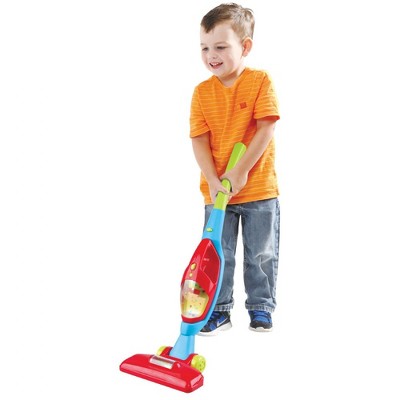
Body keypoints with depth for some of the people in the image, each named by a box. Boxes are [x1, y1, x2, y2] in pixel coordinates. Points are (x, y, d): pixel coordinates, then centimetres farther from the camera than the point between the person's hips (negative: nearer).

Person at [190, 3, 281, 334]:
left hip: (259, 187, -2)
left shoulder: (260, 81, -8)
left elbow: (265, 131, -13)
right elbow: (200, 141, -4)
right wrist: (213, 182, -16)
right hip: (216, 191, 2)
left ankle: (261, 307, 28)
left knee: (261, 255, 10)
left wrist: (240, 173, -16)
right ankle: (218, 310, 23)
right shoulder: (202, 92, -1)